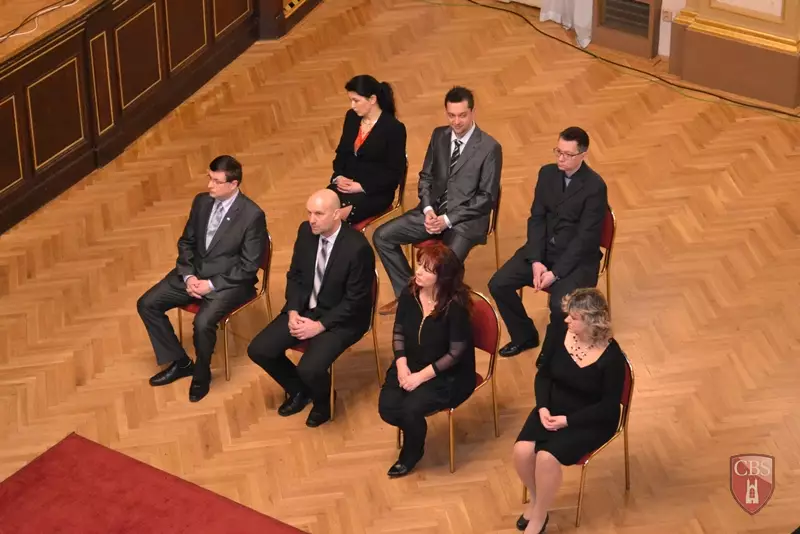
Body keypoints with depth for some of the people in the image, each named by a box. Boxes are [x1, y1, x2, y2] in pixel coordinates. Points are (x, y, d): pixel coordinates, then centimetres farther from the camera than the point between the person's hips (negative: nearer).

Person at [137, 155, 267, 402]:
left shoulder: (253, 215, -18)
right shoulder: (202, 201, 0)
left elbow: (249, 266, -16)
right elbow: (186, 242, 10)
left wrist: (211, 284, -20)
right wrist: (188, 276, -7)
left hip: (229, 282, -7)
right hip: (195, 274, 7)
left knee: (203, 323, -31)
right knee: (147, 304, -4)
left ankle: (201, 374, -1)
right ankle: (180, 362, 10)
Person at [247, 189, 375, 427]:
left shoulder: (358, 248, -24)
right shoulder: (306, 231, -5)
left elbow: (355, 301, -18)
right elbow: (295, 275, 7)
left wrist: (320, 325, -20)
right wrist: (293, 312, -7)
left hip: (341, 319, -6)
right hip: (304, 309, 6)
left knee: (309, 369, -28)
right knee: (258, 350, -8)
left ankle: (322, 402, 10)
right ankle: (298, 390, 19)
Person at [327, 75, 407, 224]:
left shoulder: (394, 128, -12)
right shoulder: (351, 117, 6)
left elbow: (395, 173, -11)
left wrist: (361, 187, -18)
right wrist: (338, 176, -4)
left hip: (375, 191, -6)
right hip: (345, 183, 6)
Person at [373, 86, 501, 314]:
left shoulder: (490, 148, -12)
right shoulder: (439, 135, 6)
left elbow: (487, 197, -12)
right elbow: (426, 176, 13)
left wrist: (448, 219, -18)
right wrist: (428, 209, -7)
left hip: (465, 219, -6)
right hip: (434, 211, 6)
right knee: (382, 236, -6)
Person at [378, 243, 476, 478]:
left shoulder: (455, 305, -23)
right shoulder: (409, 293, -7)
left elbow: (455, 353, -19)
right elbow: (399, 333, 4)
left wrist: (421, 376, -21)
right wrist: (402, 366, -11)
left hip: (448, 375, -5)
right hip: (410, 366, 5)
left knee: (410, 409, -26)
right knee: (387, 408, -18)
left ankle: (411, 454, 7)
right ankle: (413, 429, 17)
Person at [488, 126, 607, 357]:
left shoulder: (595, 186, -17)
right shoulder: (547, 173, 1)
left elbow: (585, 238, -19)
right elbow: (537, 219, 2)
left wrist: (555, 273, -22)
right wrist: (536, 261, -12)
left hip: (577, 257, -6)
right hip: (543, 250, 6)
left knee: (560, 305, -30)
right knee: (498, 284, -10)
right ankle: (524, 336, 13)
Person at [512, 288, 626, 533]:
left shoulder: (611, 357, -22)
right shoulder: (558, 332, -10)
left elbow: (609, 406, -14)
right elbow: (543, 374, 3)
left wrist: (567, 420, -21)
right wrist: (543, 407, -14)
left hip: (591, 421, -5)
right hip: (553, 408, 5)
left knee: (546, 457, -27)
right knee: (522, 451, -20)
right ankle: (535, 499, 11)